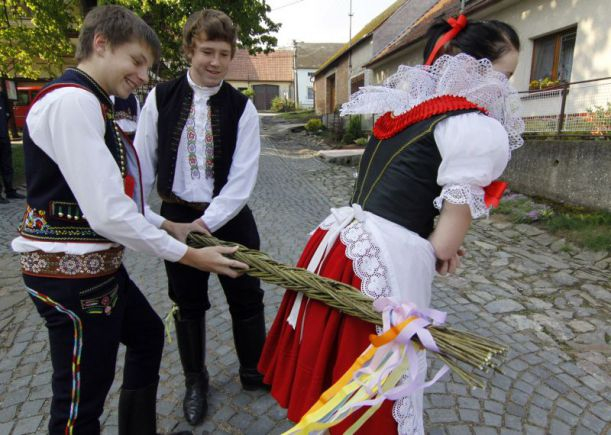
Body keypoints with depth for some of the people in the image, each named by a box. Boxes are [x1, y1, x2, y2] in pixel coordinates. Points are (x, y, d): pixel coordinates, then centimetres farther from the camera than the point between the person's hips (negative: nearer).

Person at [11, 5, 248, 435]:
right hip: (73, 272, -11)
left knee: (147, 334, 27)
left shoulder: (87, 102, 13)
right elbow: (107, 212, -25)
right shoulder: (72, 100, -19)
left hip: (99, 265, 11)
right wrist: (188, 255, -17)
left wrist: (168, 226, 14)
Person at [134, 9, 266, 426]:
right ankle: (195, 380, 38)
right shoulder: (161, 98, -3)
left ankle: (254, 372, 36)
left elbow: (242, 180, -12)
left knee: (247, 299, 10)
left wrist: (203, 225, -19)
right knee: (189, 305, 14)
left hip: (229, 217, 0)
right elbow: (142, 165, 1)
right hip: (175, 217, 1)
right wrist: (149, 219, -4)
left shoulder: (242, 107, -6)